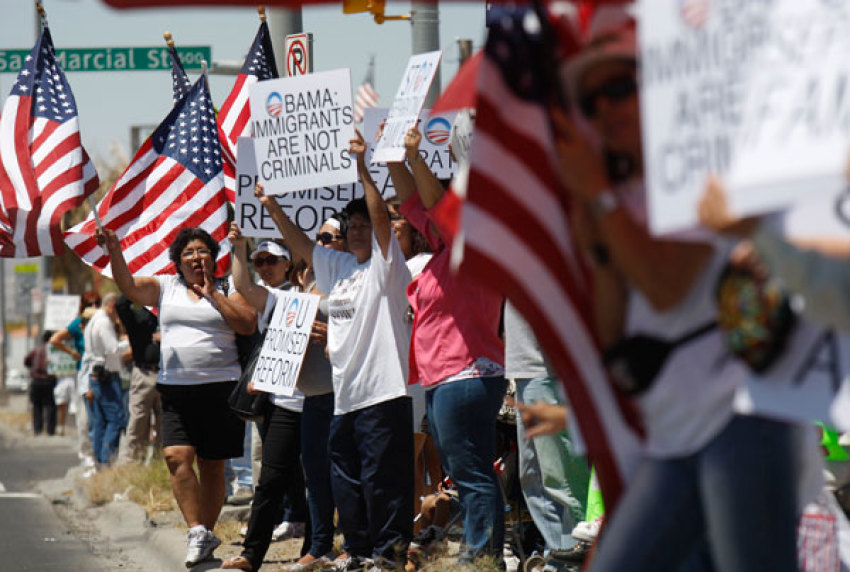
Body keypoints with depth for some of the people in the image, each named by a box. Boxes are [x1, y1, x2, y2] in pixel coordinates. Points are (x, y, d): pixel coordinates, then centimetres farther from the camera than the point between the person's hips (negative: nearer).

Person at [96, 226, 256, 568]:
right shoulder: (165, 288, 13)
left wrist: (213, 295, -7)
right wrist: (113, 250, -14)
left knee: (212, 465, 4)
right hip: (176, 389, 1)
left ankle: (206, 533, 14)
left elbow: (248, 325, -6)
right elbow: (127, 285, 0)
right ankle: (198, 531, -18)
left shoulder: (227, 291, 7)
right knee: (176, 456, -17)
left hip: (220, 388, -1)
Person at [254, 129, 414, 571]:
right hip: (343, 394, 8)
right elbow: (299, 243, 24)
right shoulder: (336, 266, 17)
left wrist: (361, 169, -22)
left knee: (383, 476, -8)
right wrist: (271, 207, 16)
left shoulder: (385, 265, -4)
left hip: (382, 392, -8)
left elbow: (381, 218, -16)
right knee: (345, 479, 12)